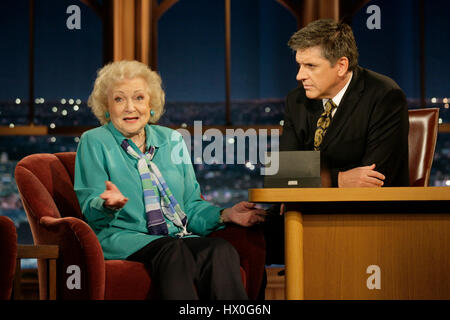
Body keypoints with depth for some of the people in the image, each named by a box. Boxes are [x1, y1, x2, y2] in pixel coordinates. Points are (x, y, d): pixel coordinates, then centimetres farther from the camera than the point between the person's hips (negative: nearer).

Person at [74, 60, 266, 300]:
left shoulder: (172, 140, 22)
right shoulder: (93, 143, 8)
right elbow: (90, 210, -1)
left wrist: (224, 215, 3)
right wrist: (109, 205, -24)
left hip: (178, 237, 4)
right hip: (122, 238, -4)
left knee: (221, 251, -30)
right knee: (173, 251, -37)